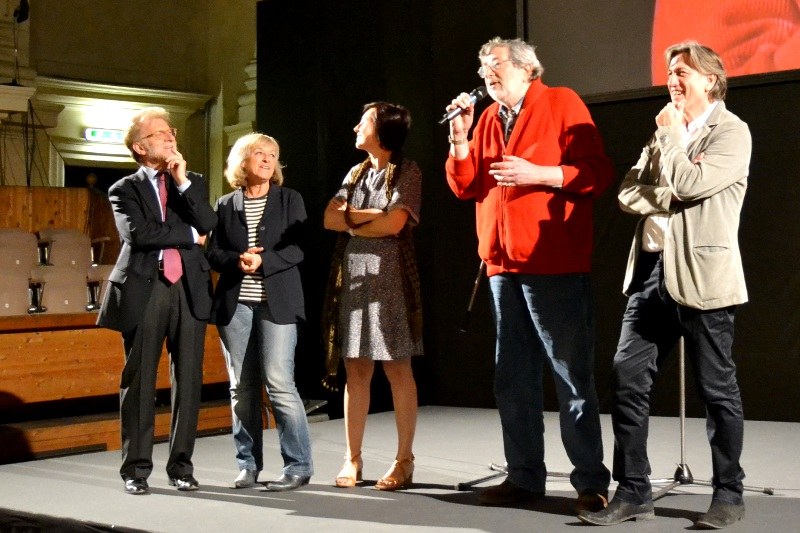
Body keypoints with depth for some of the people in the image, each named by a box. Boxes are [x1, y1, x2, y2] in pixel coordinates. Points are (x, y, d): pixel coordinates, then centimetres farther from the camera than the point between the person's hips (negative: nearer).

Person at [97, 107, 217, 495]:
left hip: (188, 288, 3)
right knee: (139, 381, 0)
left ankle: (181, 464, 12)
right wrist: (189, 236, -5)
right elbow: (136, 233, -11)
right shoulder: (125, 189, 7)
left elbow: (208, 224, -1)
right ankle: (136, 468, 8)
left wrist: (183, 181, -5)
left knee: (188, 380, 3)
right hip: (144, 289, -3)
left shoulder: (193, 184, 17)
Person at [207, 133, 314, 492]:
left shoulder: (289, 200, 6)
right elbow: (213, 253, 7)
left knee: (279, 382, -10)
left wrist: (263, 261, -16)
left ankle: (299, 465, -2)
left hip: (276, 303, -3)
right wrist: (237, 261, -13)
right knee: (242, 388, 5)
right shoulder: (226, 205, 11)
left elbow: (298, 250, -2)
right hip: (235, 305, 3)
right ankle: (248, 464, 15)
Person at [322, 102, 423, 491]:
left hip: (389, 277, -5)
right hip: (353, 276, 5)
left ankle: (404, 460, 3)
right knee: (356, 370, 5)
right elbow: (329, 218, 7)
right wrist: (369, 216, -8)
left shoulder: (406, 172, -1)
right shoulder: (356, 173, 17)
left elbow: (393, 224, -13)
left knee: (398, 370, -2)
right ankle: (352, 458, 10)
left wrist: (351, 220, 0)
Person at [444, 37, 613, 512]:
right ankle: (525, 476, 17)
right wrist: (460, 138, 0)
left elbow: (598, 172, -9)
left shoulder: (561, 104, -1)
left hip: (556, 264, -7)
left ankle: (592, 480, 5)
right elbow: (464, 186, 13)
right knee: (513, 378, 9)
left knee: (572, 375, -3)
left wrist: (537, 174, -17)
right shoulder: (488, 119, 17)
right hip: (503, 264, 7)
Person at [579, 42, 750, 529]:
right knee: (628, 377, 1)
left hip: (701, 275, -7)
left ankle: (729, 493, 14)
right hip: (651, 269, 7)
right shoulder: (666, 133, 19)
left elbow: (688, 183, -18)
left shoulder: (731, 132, -3)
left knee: (717, 388, 2)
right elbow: (628, 192, 9)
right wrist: (670, 197, -9)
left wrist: (670, 134, -4)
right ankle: (633, 491, 8)